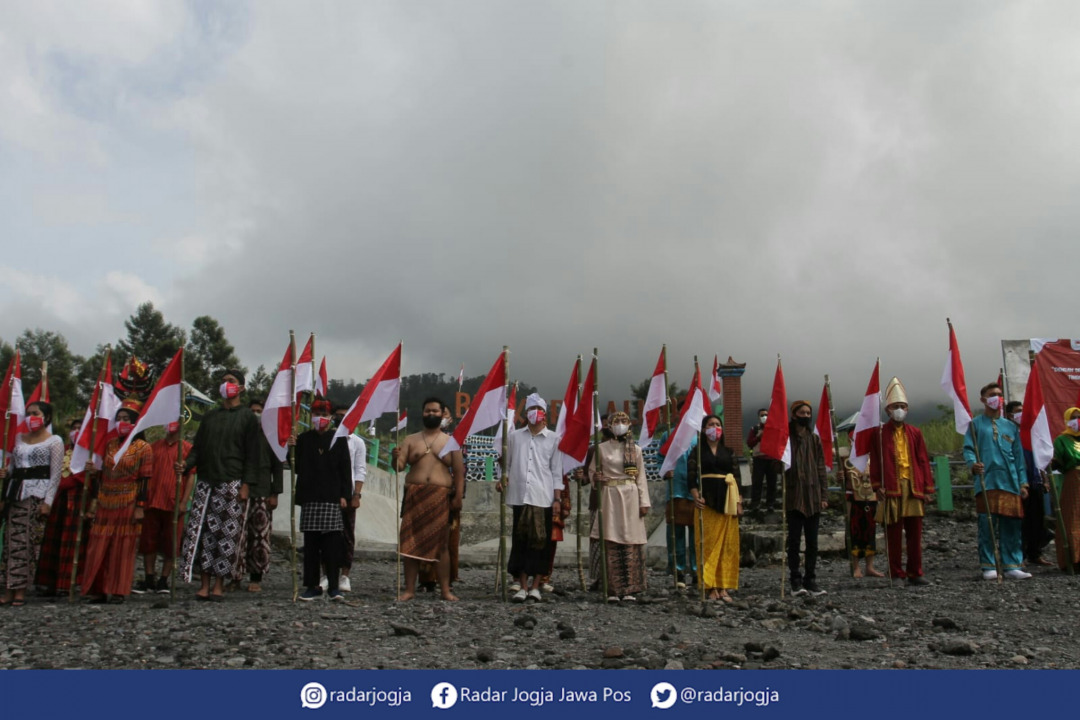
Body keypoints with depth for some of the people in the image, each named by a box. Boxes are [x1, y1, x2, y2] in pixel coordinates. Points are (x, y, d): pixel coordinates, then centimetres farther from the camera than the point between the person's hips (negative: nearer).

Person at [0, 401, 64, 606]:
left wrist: (47, 501, -11)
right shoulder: (19, 439, 17)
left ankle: (21, 592, 0)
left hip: (37, 494, -5)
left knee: (28, 541, -5)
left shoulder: (54, 441, 0)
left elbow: (56, 475, -4)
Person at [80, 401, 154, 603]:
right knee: (99, 548, 3)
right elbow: (100, 474, 14)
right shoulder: (110, 445, 12)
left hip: (128, 504, -5)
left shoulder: (143, 448, -2)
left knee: (124, 548, 0)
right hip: (105, 503, 5)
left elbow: (144, 480, -6)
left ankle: (118, 591, 7)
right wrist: (94, 499, 4)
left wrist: (140, 507, -11)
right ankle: (98, 589, 10)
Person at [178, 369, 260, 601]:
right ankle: (204, 584, 4)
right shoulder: (210, 416, 19)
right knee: (200, 532, -1)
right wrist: (187, 463, -4)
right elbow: (198, 447, 16)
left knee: (228, 533, -4)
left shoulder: (247, 417, 5)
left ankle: (219, 584, 4)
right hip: (206, 482, 4)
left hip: (232, 483, -4)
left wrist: (246, 483, -10)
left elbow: (251, 453, -1)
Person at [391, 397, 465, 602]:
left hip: (441, 497, -1)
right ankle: (409, 589, 6)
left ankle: (445, 590, 3)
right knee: (410, 543, 0)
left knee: (441, 544, -2)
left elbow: (459, 472, 5)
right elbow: (399, 466, 3)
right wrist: (395, 458, -20)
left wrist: (458, 497, -6)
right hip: (414, 496, 1)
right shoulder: (411, 440, 13)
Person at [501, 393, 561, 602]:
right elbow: (507, 463, 17)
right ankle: (522, 586, 6)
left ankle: (535, 586, 7)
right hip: (520, 497, 1)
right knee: (520, 541, 1)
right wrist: (502, 479, -2)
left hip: (543, 498, -1)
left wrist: (557, 499, 0)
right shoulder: (514, 437, 10)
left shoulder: (553, 439, 6)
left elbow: (556, 471, 5)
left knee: (540, 542, 0)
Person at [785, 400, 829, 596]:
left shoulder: (815, 439, 11)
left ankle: (810, 580, 13)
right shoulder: (786, 437, -1)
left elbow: (821, 468, 11)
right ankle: (796, 582, 5)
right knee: (794, 541, 0)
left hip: (813, 497, 4)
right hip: (794, 497, -4)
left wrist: (824, 495, 6)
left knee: (812, 541, 7)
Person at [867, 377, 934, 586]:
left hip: (914, 488, 3)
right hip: (891, 489, -3)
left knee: (915, 533, 6)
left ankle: (915, 573, 14)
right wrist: (878, 486, -7)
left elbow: (923, 461, 11)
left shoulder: (915, 433, 13)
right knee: (893, 535, 0)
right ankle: (897, 574, 7)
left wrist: (927, 488, 6)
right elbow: (875, 462, 0)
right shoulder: (878, 433, 3)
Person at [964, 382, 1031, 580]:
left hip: (1010, 482, 4)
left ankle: (1012, 565, 8)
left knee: (1011, 525, 2)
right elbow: (968, 449, 0)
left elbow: (1019, 456, 17)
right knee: (987, 526, -5)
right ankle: (989, 567, 0)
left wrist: (1023, 482, 10)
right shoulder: (976, 424, 8)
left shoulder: (1011, 426, 19)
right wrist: (973, 464, -21)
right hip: (986, 482, -4)